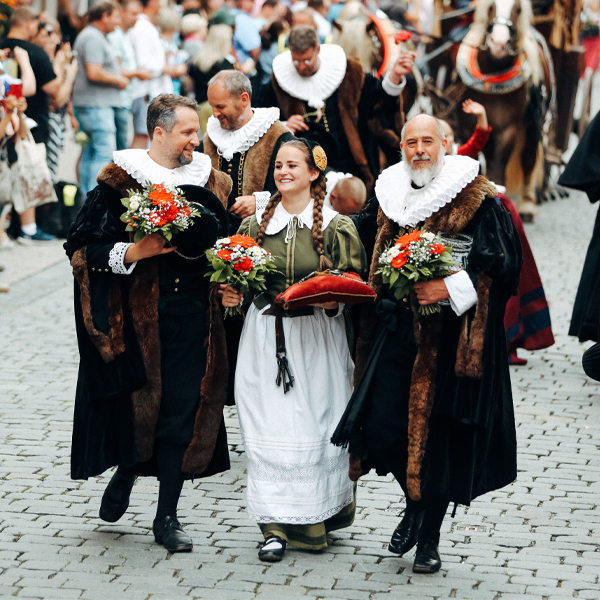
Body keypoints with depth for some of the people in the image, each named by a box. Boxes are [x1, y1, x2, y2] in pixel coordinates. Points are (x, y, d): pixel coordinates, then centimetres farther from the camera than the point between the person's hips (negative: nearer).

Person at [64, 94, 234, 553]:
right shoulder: (118, 182, -3)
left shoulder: (208, 180, 9)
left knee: (183, 411, 0)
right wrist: (133, 253, -18)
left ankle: (168, 516, 9)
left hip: (192, 315, 3)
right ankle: (125, 473, 32)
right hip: (136, 312, -3)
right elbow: (84, 247, -5)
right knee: (137, 404, -1)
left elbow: (226, 242, 18)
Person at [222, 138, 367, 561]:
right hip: (265, 337, 2)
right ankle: (277, 525, 0)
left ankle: (315, 518, 18)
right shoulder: (256, 225, 10)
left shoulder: (336, 228, 0)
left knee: (313, 425, 2)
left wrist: (333, 301, -18)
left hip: (317, 338, -2)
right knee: (269, 428, -2)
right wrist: (232, 295, -2)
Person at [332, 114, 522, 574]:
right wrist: (384, 303, 12)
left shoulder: (476, 200, -5)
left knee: (438, 432, -1)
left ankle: (429, 538, 13)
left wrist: (451, 288, -20)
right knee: (381, 426, -4)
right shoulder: (392, 197, 12)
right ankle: (417, 503, 24)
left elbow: (503, 261, -11)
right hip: (398, 330, 4)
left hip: (450, 336, -4)